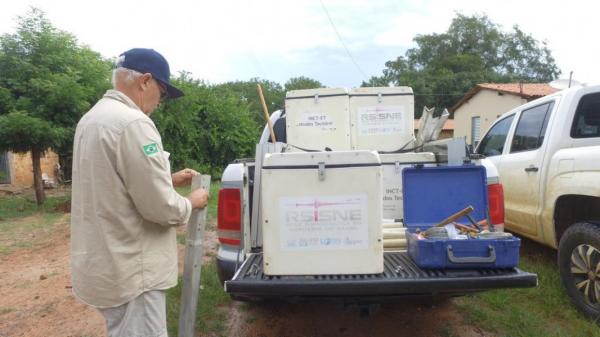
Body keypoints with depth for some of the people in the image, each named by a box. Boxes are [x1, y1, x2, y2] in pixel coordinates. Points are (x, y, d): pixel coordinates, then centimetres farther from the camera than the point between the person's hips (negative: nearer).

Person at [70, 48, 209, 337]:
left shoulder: (92, 118, 9)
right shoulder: (133, 122, -22)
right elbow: (160, 207, -23)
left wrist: (169, 179, 13)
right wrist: (191, 202, -4)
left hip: (104, 263, 10)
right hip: (129, 271, -10)